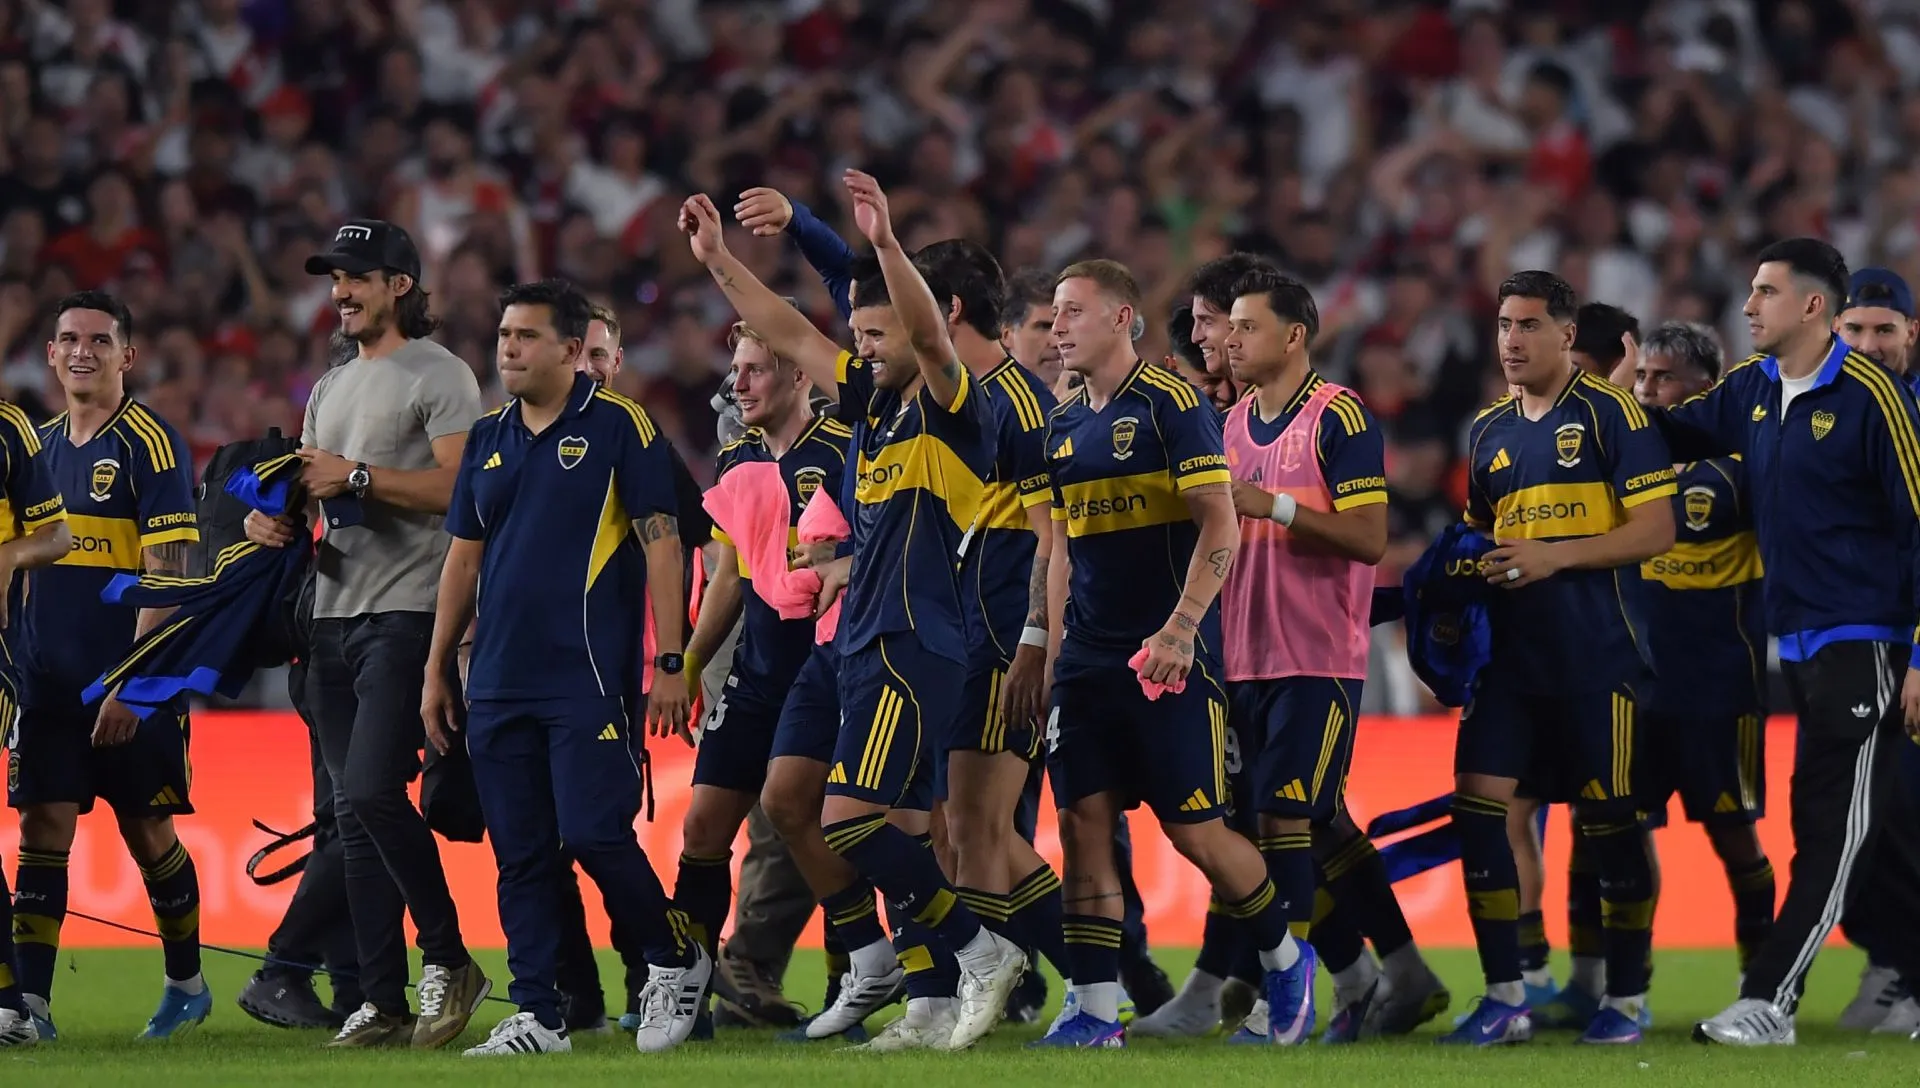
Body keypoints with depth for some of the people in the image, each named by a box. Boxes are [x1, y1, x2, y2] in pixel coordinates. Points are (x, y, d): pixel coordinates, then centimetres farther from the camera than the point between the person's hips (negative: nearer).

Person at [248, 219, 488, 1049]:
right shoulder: (331, 390, 22)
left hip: (406, 613, -8)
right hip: (336, 609, 8)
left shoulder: (439, 376, -4)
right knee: (353, 811, 5)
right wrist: (271, 518, 5)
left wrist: (357, 477, -16)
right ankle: (384, 1001, 6)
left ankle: (449, 961, -7)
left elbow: (461, 487, -15)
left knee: (371, 792, -20)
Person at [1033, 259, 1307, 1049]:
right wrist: (1051, 650, 15)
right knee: (1082, 823, -1)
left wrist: (1180, 628, -22)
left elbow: (1219, 524, -13)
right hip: (1088, 659, 7)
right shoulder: (1063, 426, 14)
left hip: (1167, 657, -7)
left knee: (1195, 829, -4)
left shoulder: (1171, 404, -8)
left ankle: (1285, 958, 19)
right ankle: (1095, 1010, 0)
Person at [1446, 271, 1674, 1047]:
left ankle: (1626, 999, 11)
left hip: (1597, 657, -6)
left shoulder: (1609, 415, -5)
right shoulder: (1488, 431, 14)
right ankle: (1505, 998, 2)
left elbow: (1656, 530, -11)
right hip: (1511, 654, 6)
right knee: (1478, 803, -4)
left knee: (1607, 819, 0)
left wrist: (1555, 556, -17)